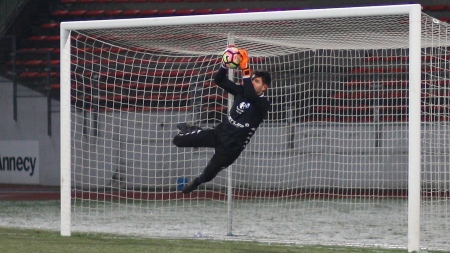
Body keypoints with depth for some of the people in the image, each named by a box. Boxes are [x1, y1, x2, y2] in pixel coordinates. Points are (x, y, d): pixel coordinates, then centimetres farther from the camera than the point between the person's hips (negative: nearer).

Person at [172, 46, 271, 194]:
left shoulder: (263, 104, -18)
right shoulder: (241, 91, 1)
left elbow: (250, 94, -39)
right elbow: (219, 80, -2)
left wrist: (245, 68, -45)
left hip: (232, 145, -5)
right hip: (219, 132, 5)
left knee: (207, 176, 7)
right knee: (178, 140, 1)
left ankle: (197, 182, 46)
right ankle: (191, 130, 38)